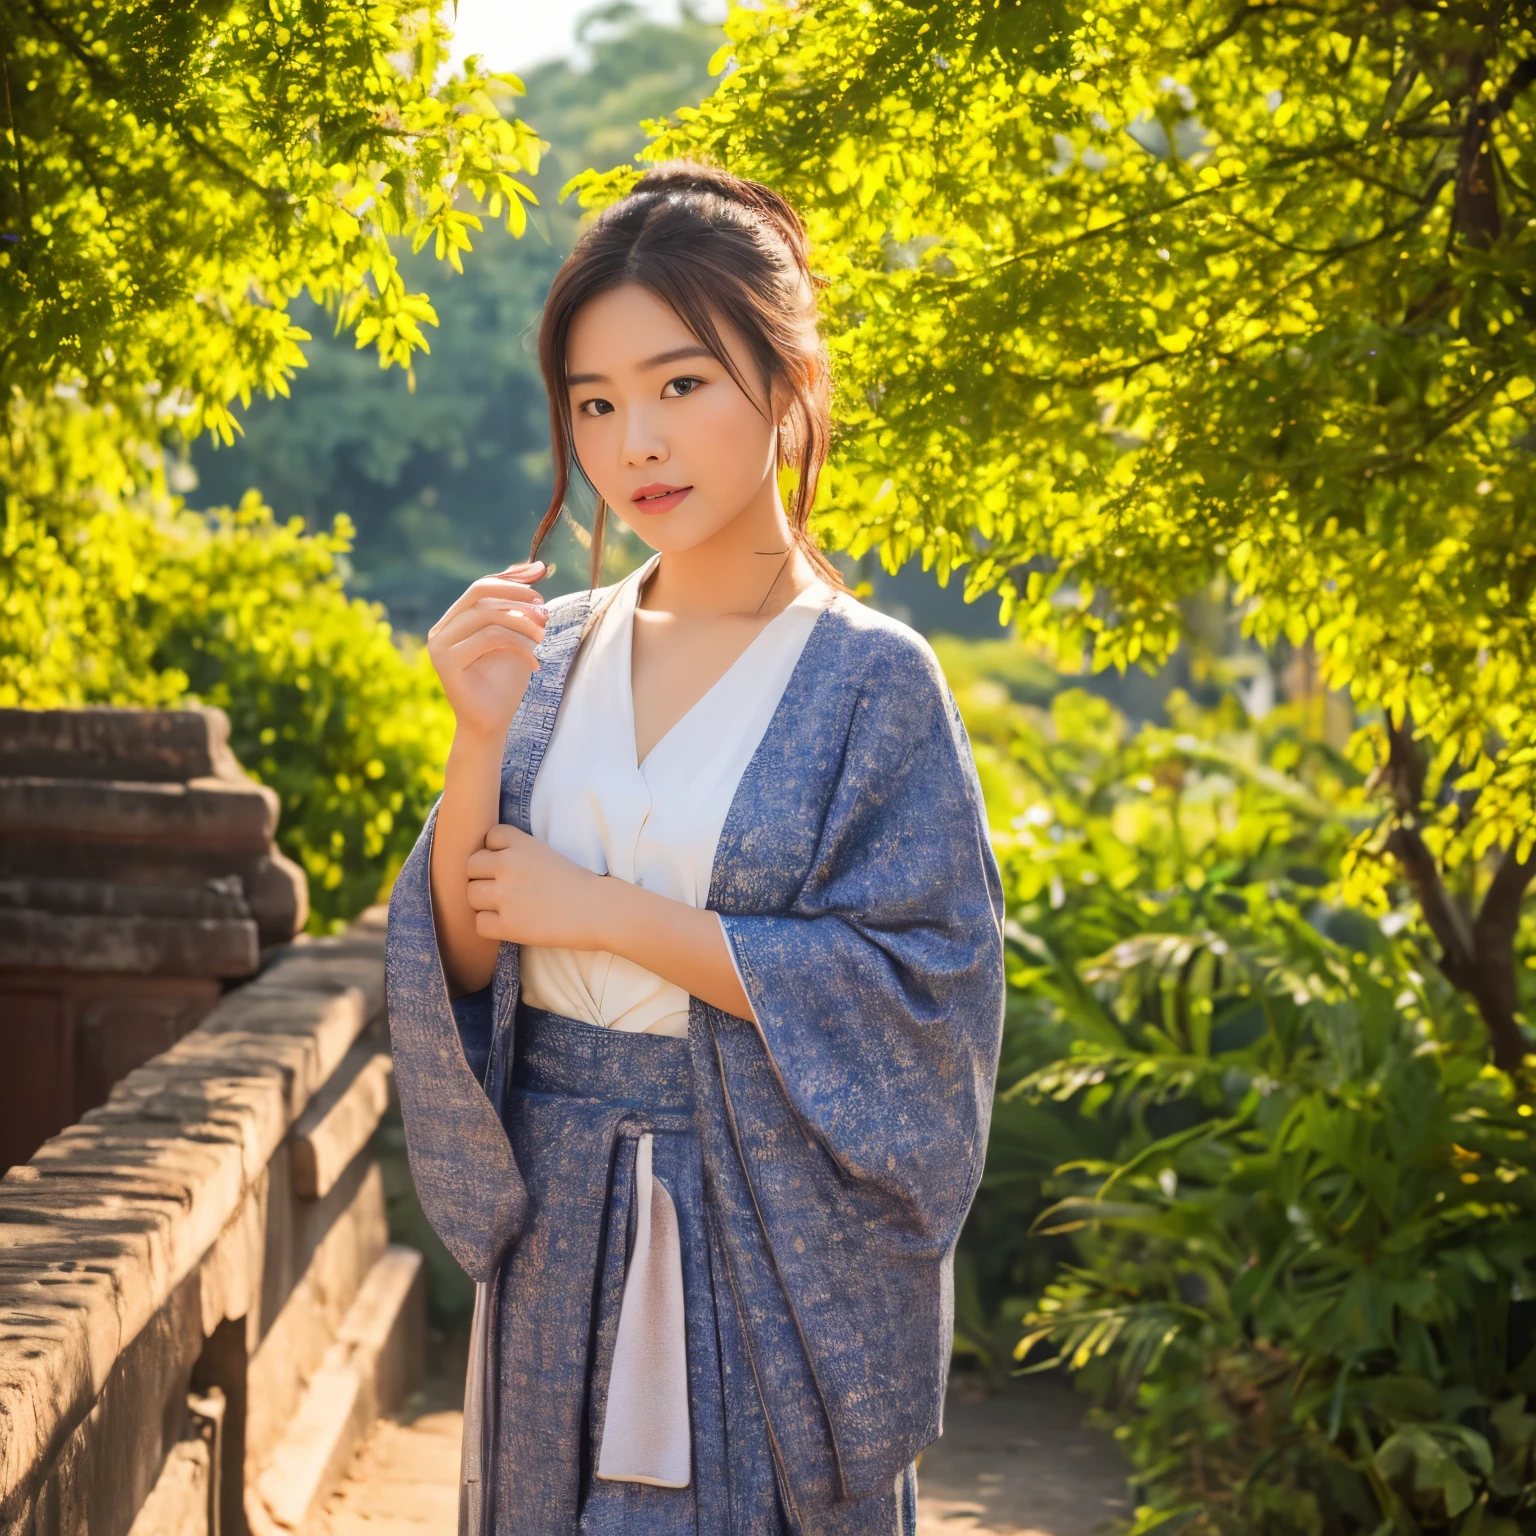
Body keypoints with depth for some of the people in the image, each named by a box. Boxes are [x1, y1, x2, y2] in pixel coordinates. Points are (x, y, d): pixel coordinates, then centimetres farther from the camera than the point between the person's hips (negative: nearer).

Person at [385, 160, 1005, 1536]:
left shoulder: (870, 679, -9)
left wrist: (607, 914, -15)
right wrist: (483, 742, -16)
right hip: (561, 1235, 4)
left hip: (770, 1250, -4)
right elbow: (463, 957, 1)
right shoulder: (552, 654, 3)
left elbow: (921, 975, -16)